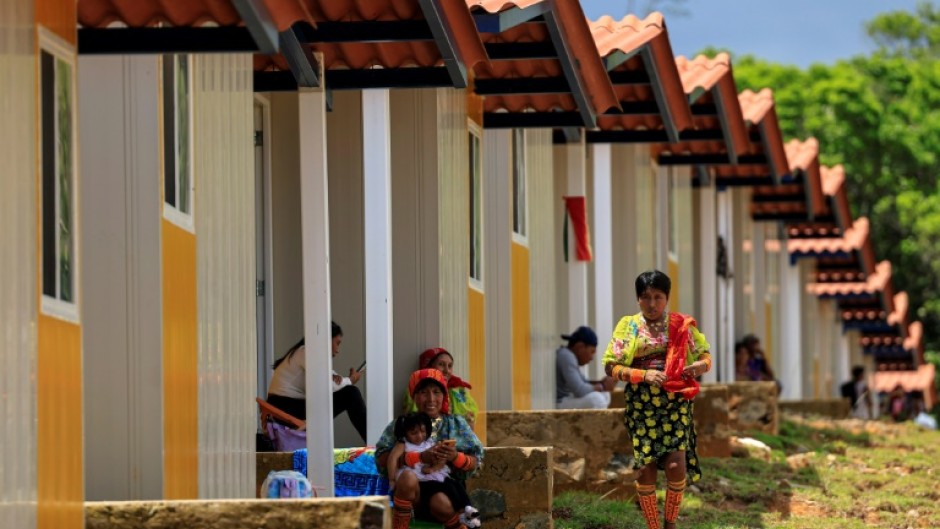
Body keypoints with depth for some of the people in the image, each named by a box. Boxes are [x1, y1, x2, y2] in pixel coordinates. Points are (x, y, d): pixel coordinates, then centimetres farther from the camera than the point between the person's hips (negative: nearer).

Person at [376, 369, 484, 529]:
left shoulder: (457, 424, 16)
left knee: (441, 503, -37)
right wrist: (421, 457, -15)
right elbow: (382, 460, -2)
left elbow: (475, 463, 12)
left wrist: (456, 457, -12)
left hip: (447, 485, 0)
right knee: (408, 477, -36)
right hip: (415, 492, 0)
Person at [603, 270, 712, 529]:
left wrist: (701, 365, -13)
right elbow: (611, 367, -1)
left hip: (675, 403, 0)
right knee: (646, 468, -2)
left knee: (676, 465, -14)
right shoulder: (628, 326, 4)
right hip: (641, 406, 0)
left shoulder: (682, 325, 6)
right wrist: (644, 375, -16)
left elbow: (705, 355, 12)